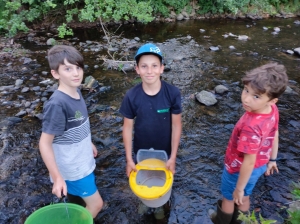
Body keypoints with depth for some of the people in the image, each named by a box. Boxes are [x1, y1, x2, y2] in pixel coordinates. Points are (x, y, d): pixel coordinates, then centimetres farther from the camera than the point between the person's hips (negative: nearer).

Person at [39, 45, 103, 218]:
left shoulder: (76, 92, -6)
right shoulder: (57, 104, -30)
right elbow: (45, 143, -24)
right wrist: (57, 178, -24)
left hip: (84, 162, 7)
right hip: (72, 169, -7)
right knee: (96, 204, 8)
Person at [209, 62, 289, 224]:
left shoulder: (251, 126, -42)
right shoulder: (272, 110, -17)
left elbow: (249, 162, -31)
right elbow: (275, 136, 0)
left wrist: (239, 188, -15)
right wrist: (272, 160, 17)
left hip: (240, 170, -6)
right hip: (260, 166, 6)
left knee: (229, 198, 25)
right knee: (244, 198, 31)